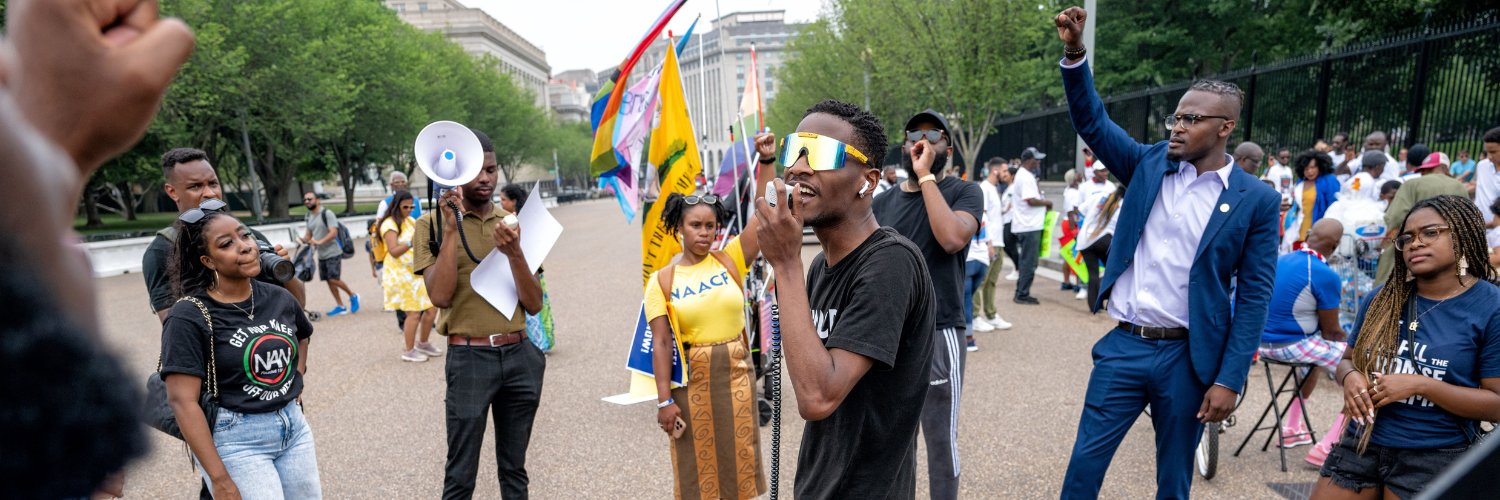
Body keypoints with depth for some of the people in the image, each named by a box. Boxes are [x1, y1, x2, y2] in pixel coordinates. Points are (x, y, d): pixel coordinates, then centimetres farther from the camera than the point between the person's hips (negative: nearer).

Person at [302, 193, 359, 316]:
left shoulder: (327, 213, -12)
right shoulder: (309, 217, 13)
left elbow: (333, 232, -20)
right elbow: (309, 234, 18)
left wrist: (320, 242, -31)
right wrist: (303, 240, -5)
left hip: (333, 253, -8)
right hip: (321, 255, 8)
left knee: (334, 279, -13)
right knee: (328, 280, 8)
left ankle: (353, 296, 9)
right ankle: (340, 306, 15)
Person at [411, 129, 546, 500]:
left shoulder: (512, 223, 8)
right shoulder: (433, 223, -2)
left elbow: (534, 304, 2)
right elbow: (440, 296, -16)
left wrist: (513, 253, -14)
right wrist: (451, 229, -19)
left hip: (520, 355, 4)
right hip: (469, 357, -3)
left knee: (515, 469, 14)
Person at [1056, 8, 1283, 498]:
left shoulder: (1257, 199, -5)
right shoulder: (1150, 164, 4)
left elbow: (1254, 297, -6)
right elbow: (1092, 122, -2)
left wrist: (1229, 380, -10)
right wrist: (1075, 53, -17)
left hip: (1187, 357, -2)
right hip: (1123, 346, 2)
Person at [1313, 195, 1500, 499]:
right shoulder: (1383, 299, 6)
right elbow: (1347, 360, 14)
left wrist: (1420, 385, -20)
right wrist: (1351, 378, -9)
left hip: (1435, 458, -4)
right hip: (1360, 444, 4)